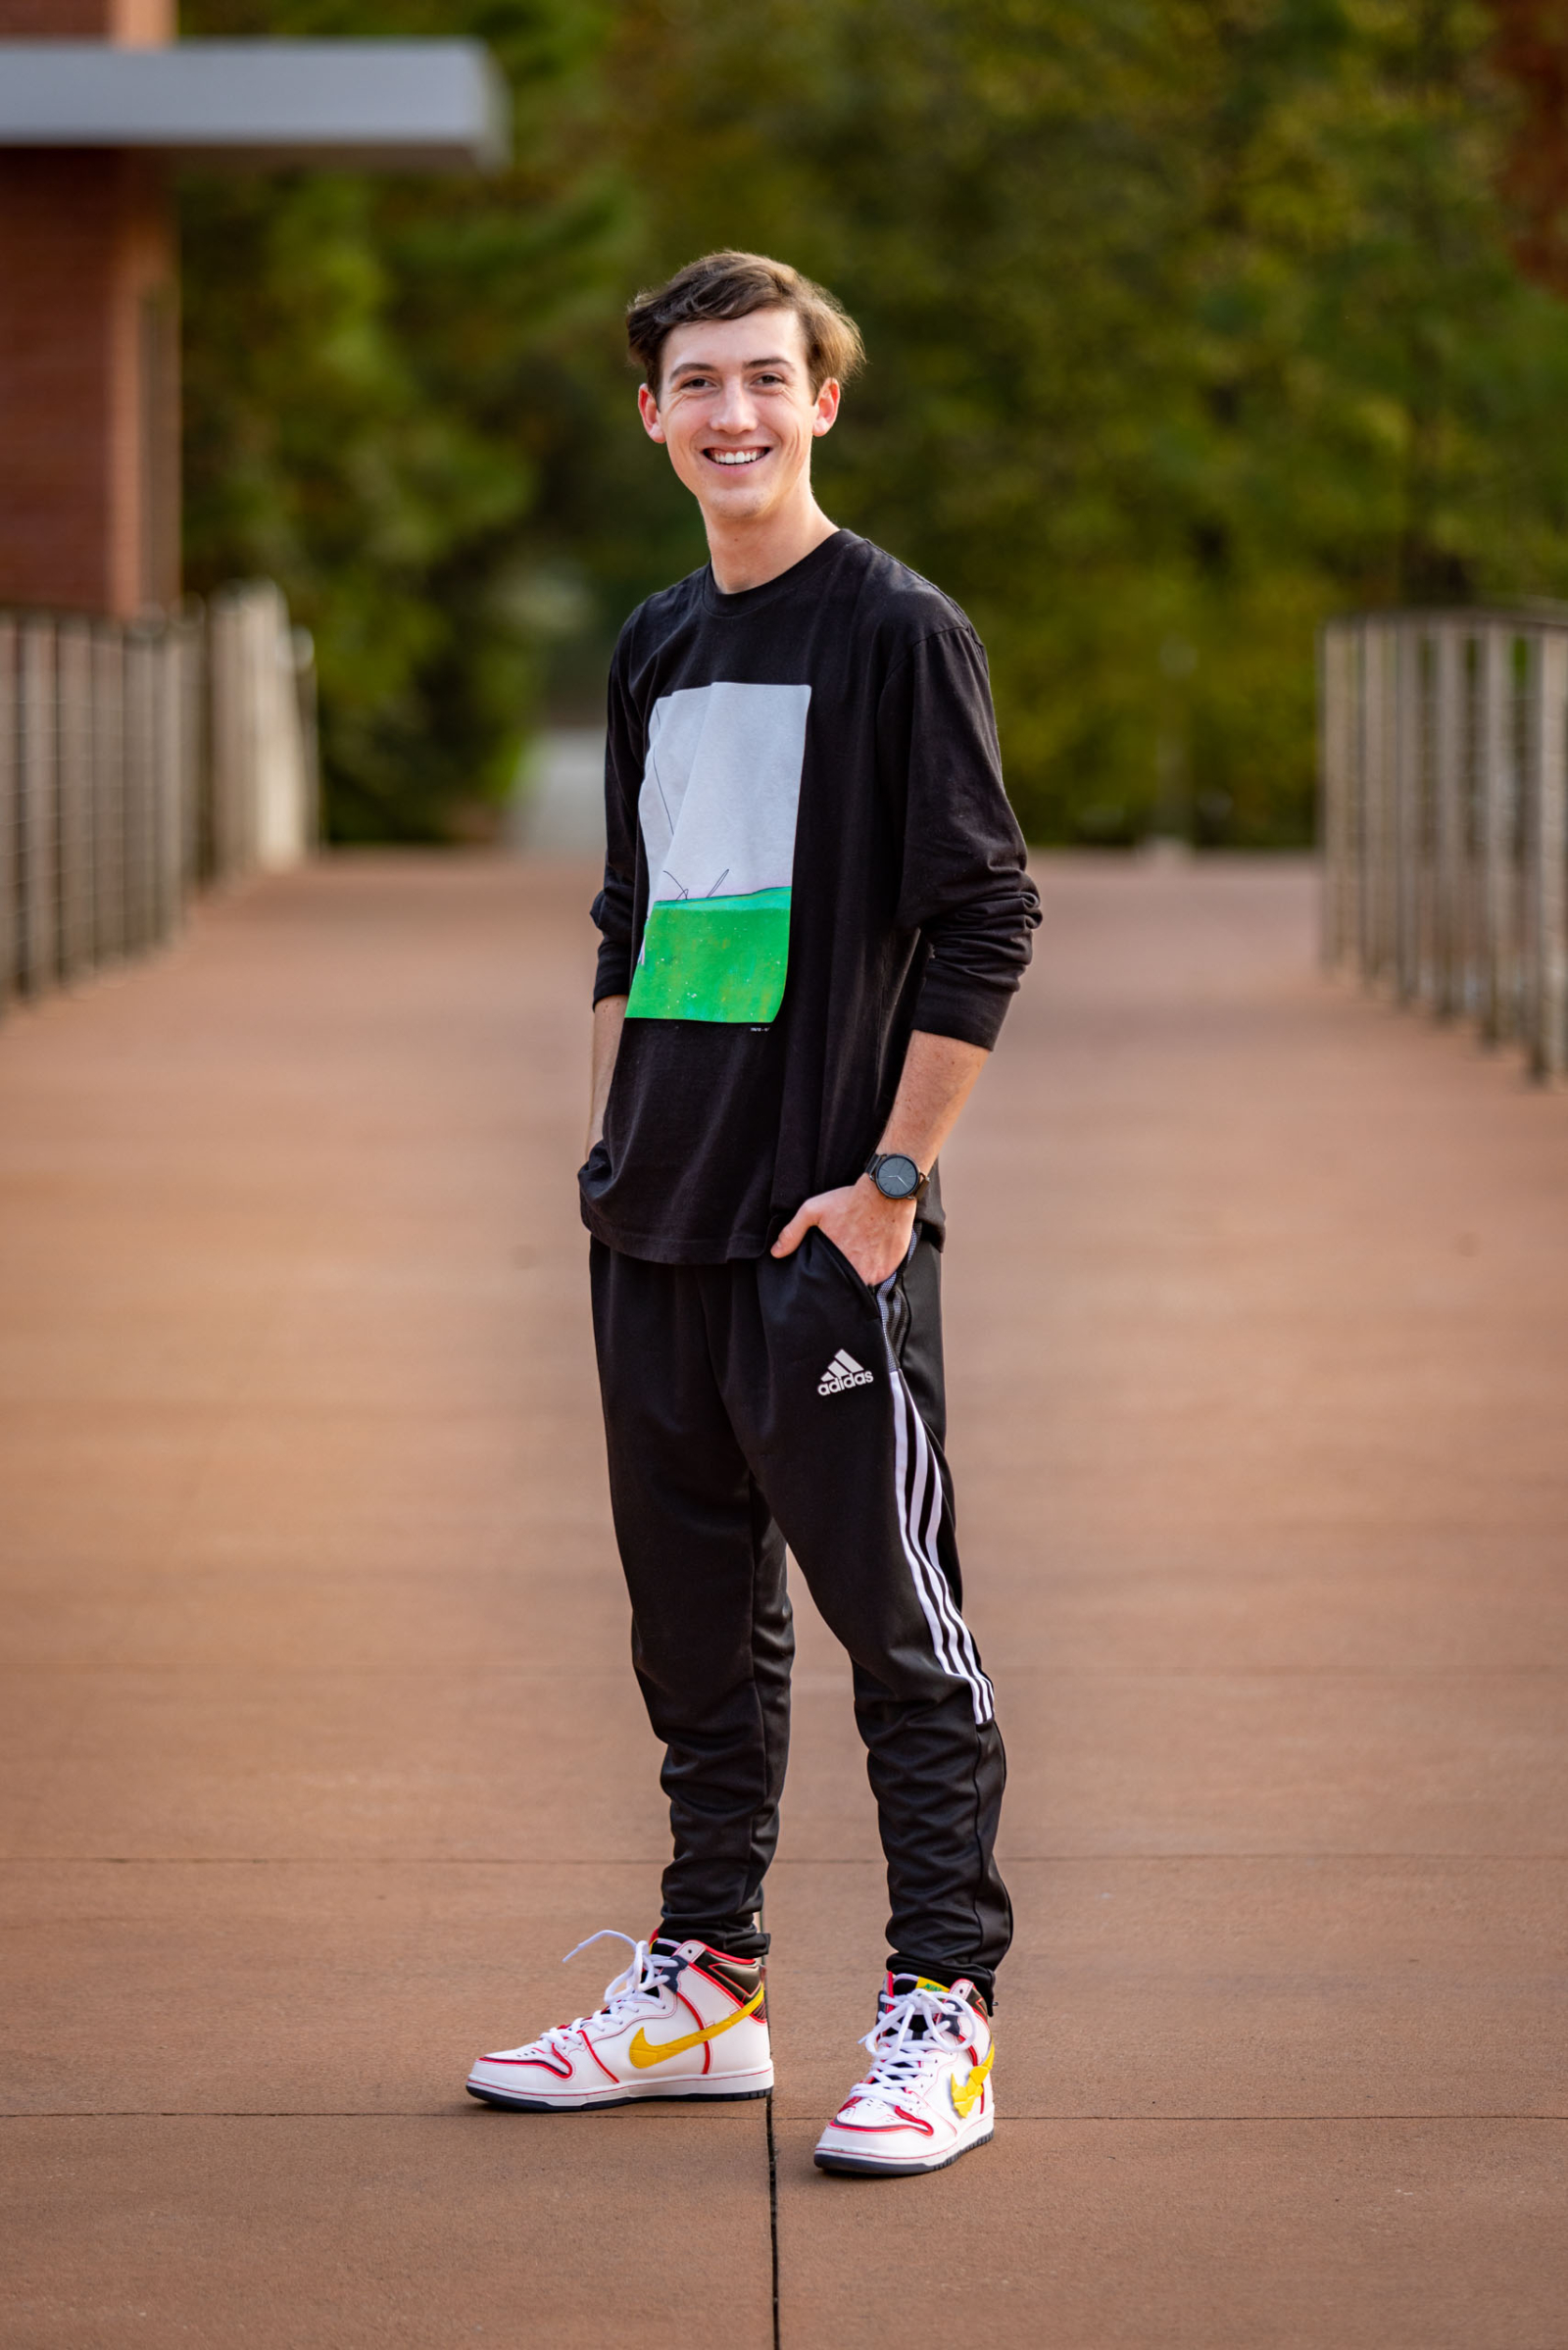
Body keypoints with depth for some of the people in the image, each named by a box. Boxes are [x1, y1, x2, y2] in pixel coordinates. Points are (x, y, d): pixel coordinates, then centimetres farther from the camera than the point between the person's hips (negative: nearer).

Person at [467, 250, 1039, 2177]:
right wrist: (608, 1151, 15)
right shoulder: (653, 651, 14)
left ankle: (942, 2018, 3)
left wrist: (890, 1176, -13)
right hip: (659, 1226, 7)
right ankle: (702, 1986, 23)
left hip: (828, 1230, -7)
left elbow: (984, 925, -10)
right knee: (694, 1620, 13)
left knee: (895, 1622, -3)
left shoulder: (899, 632, -6)